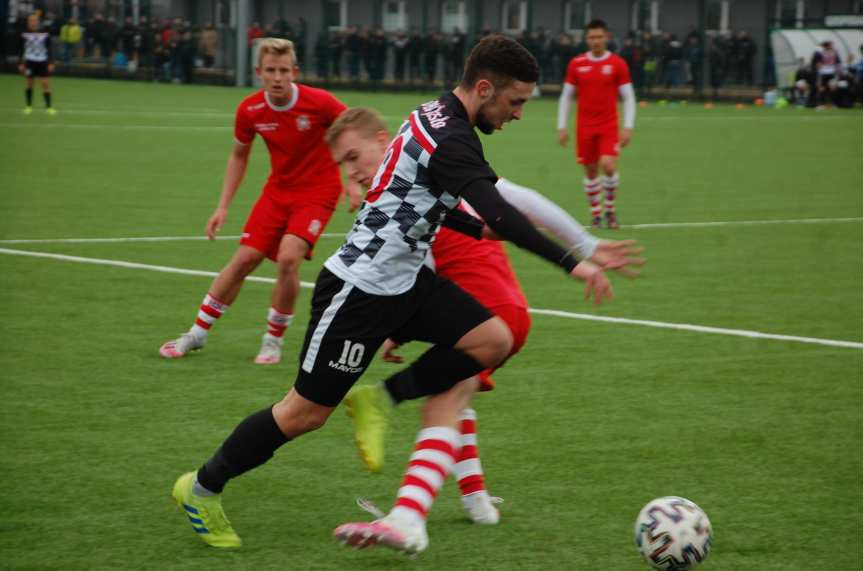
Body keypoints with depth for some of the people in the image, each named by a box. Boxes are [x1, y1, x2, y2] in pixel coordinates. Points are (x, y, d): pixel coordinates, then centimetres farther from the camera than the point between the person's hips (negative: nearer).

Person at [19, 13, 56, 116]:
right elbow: (21, 50, 5)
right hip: (30, 62, 0)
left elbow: (49, 49, 4)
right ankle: (28, 106, 17)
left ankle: (48, 106, 0)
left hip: (43, 62, 0)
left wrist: (51, 63, -1)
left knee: (46, 83, -5)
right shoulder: (25, 35, 0)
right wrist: (20, 63, 2)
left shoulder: (45, 34, 0)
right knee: (29, 84, 5)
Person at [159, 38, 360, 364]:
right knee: (243, 260, 0)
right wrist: (223, 207, 3)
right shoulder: (250, 110, -10)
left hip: (317, 192, -4)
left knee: (288, 258, -23)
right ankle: (197, 334, 16)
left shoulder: (318, 102, -22)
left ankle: (273, 340, -3)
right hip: (278, 190, 4)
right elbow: (239, 156, 7)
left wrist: (355, 183, -16)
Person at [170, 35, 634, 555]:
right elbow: (498, 214, -35)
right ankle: (203, 488, 21)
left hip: (406, 279, 10)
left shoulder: (437, 117, 7)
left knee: (492, 340, -6)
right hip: (361, 290, -10)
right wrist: (573, 264, -37)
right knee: (309, 411, 0)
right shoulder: (452, 139, -23)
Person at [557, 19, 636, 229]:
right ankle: (596, 214, 17)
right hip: (585, 126, 2)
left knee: (608, 165, -18)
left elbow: (629, 97, 1)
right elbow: (566, 97, 10)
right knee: (590, 171, 4)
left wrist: (628, 127, -7)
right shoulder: (576, 64, 4)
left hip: (609, 126, -2)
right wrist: (562, 127, 4)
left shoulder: (617, 64, -1)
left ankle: (610, 208, 3)